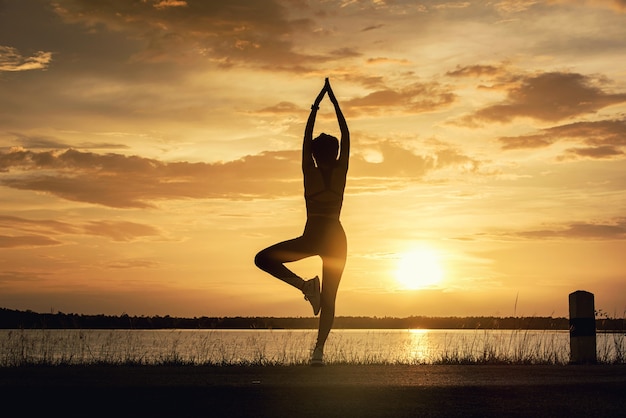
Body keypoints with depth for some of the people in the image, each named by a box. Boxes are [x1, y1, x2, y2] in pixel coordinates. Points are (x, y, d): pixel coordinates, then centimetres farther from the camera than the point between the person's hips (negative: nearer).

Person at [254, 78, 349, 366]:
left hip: (311, 237, -3)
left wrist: (316, 106, 15)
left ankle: (305, 285, -10)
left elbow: (307, 135, 7)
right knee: (329, 298, 5)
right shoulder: (341, 172, 2)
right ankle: (319, 349, -10)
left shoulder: (309, 172, -1)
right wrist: (334, 102, 14)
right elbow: (346, 135, 9)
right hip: (336, 238, 3)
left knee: (263, 259, 8)